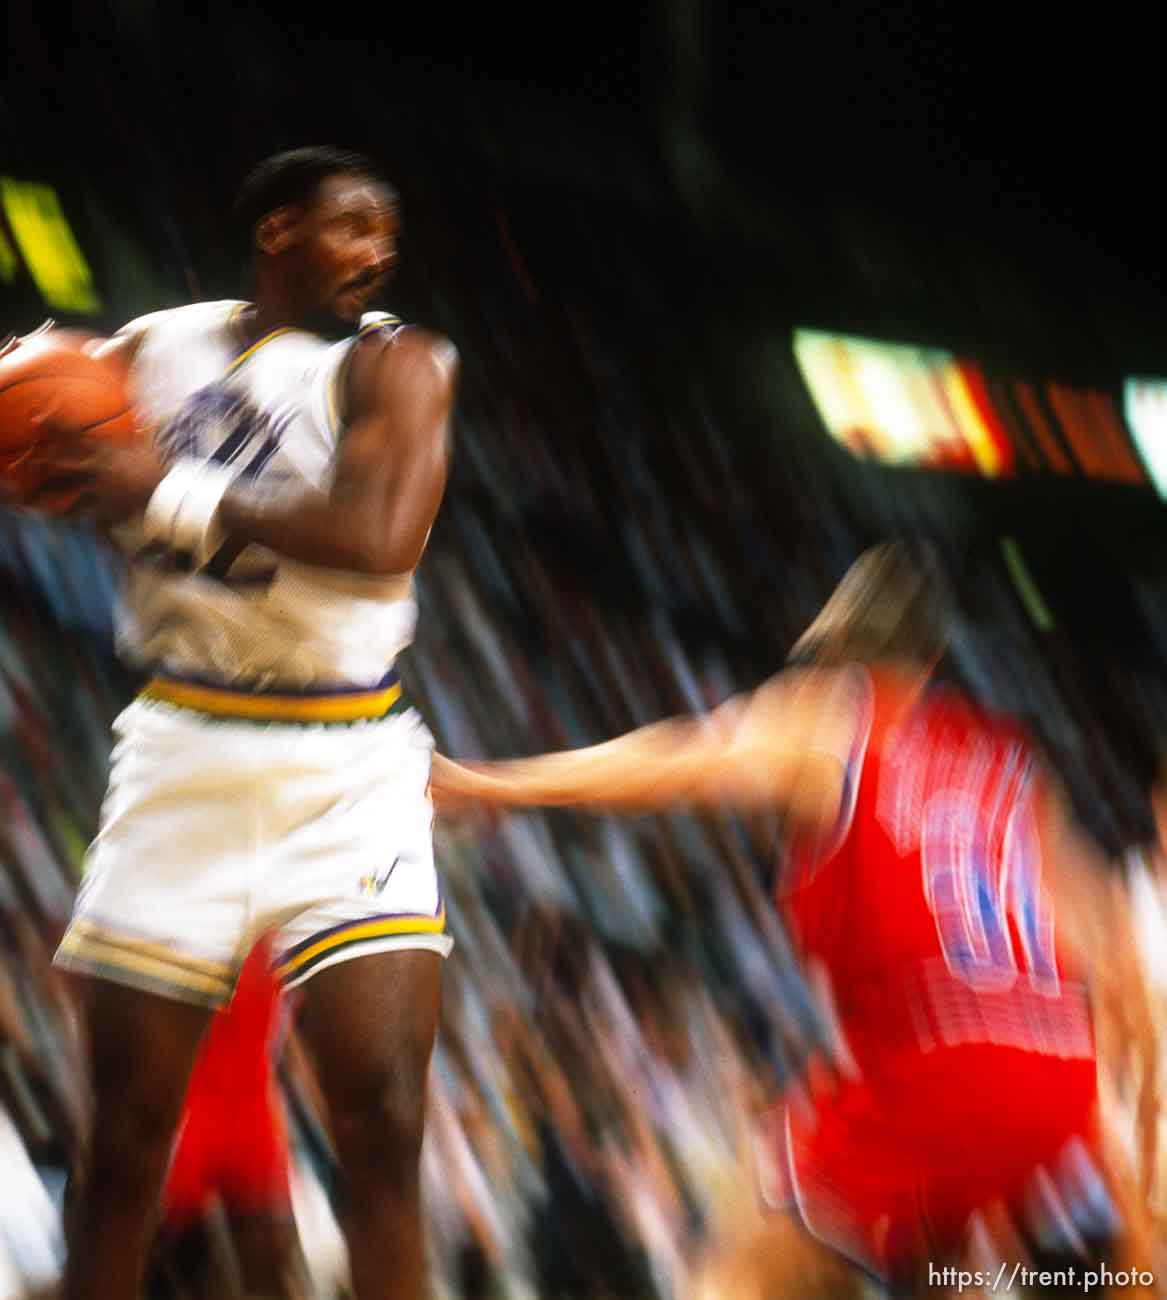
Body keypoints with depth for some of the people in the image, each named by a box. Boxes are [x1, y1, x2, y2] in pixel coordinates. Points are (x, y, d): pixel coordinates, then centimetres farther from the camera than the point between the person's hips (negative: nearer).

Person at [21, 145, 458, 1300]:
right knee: (128, 1128, 5)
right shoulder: (156, 348, 8)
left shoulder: (396, 366, -4)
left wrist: (179, 493, -20)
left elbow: (382, 535, -22)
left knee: (382, 1120, -12)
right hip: (182, 753, 3)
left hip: (349, 771, -3)